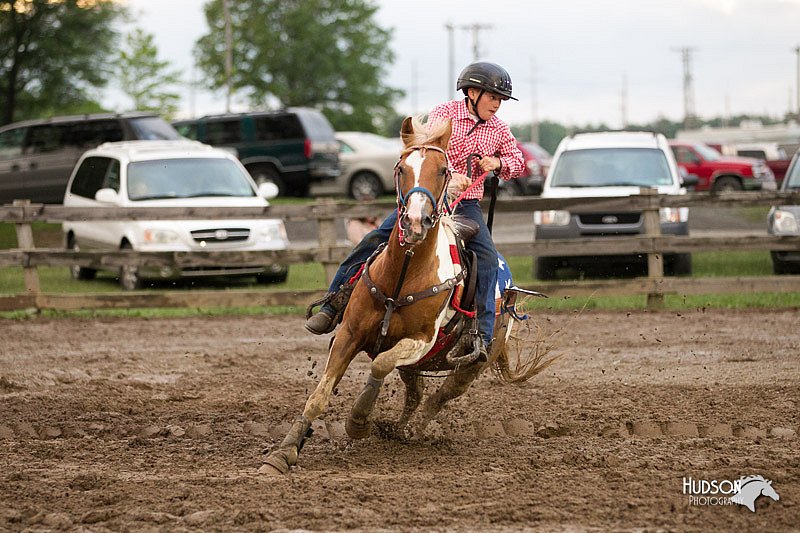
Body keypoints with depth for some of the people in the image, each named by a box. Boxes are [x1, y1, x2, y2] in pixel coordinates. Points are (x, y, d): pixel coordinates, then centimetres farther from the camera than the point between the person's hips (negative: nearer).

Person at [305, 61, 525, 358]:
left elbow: (518, 161, 20)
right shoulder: (444, 113, -4)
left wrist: (498, 163, -4)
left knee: (487, 259, -22)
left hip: (466, 206, 2)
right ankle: (333, 306, -8)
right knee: (375, 241, -15)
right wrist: (449, 176, -40)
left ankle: (481, 336, -22)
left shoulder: (498, 129, 8)